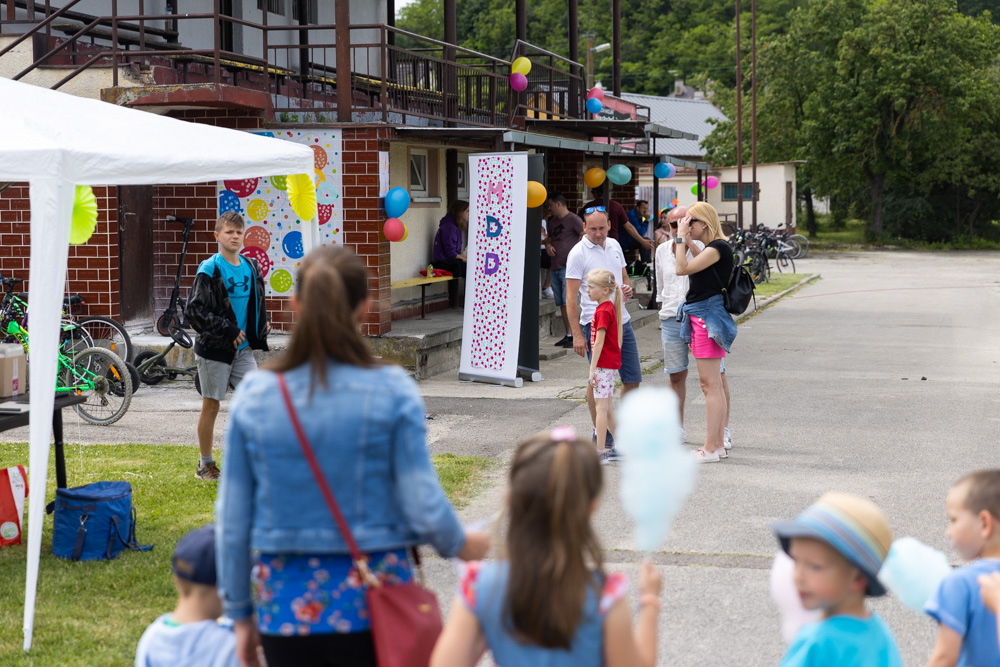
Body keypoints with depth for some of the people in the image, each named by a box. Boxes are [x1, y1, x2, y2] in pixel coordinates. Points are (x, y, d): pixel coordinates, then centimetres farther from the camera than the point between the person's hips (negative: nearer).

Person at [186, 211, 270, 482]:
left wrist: (263, 322, 6)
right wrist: (227, 330, -19)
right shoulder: (209, 270, -12)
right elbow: (194, 311, -17)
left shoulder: (251, 267, 7)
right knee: (211, 406, 4)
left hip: (242, 348, 5)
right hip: (214, 348, -5)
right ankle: (205, 465, 17)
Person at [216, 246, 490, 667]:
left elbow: (233, 518, 1)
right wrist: (460, 545, 13)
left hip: (288, 605, 2)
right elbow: (423, 503, -9)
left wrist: (239, 613, 13)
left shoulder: (253, 396, -3)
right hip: (374, 601, -2)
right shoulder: (391, 391, -10)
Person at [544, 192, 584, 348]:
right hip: (555, 268, 8)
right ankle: (567, 335, 13)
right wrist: (548, 245, 7)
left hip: (568, 267, -8)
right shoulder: (553, 221, 18)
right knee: (561, 304, 8)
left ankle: (573, 336, -15)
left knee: (568, 302, -14)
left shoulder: (573, 219, -7)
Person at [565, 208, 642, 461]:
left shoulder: (614, 246, 11)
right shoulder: (578, 254, -9)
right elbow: (571, 297, -11)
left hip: (622, 321, 7)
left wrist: (628, 288, 1)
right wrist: (577, 334, -17)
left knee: (633, 378, 9)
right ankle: (602, 439, 8)